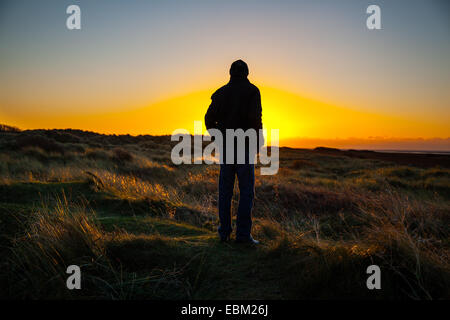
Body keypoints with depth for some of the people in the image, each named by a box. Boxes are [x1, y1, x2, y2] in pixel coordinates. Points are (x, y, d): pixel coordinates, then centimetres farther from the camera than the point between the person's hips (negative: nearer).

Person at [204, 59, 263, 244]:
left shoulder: (220, 93, 10)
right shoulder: (252, 91, -2)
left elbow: (209, 120, 8)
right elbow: (255, 118, -16)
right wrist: (258, 140, -4)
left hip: (225, 147, 4)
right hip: (244, 146, -4)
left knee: (225, 190, 9)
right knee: (246, 191, -1)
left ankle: (224, 231, 11)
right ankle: (243, 233, -4)